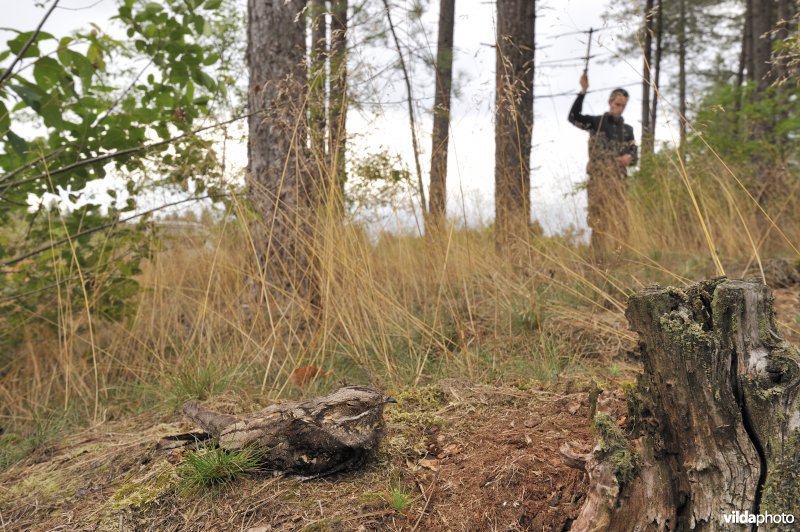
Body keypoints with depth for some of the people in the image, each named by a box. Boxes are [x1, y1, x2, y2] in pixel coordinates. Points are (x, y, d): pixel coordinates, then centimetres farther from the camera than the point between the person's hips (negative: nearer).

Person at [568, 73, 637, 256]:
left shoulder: (627, 130, 15)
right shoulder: (596, 122, 4)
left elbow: (633, 155, 15)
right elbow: (574, 117, -11)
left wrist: (629, 157, -9)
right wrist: (583, 91, -18)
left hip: (619, 180, 4)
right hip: (598, 179, -4)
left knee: (620, 220, 1)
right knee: (600, 220, -7)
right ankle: (600, 256, -5)